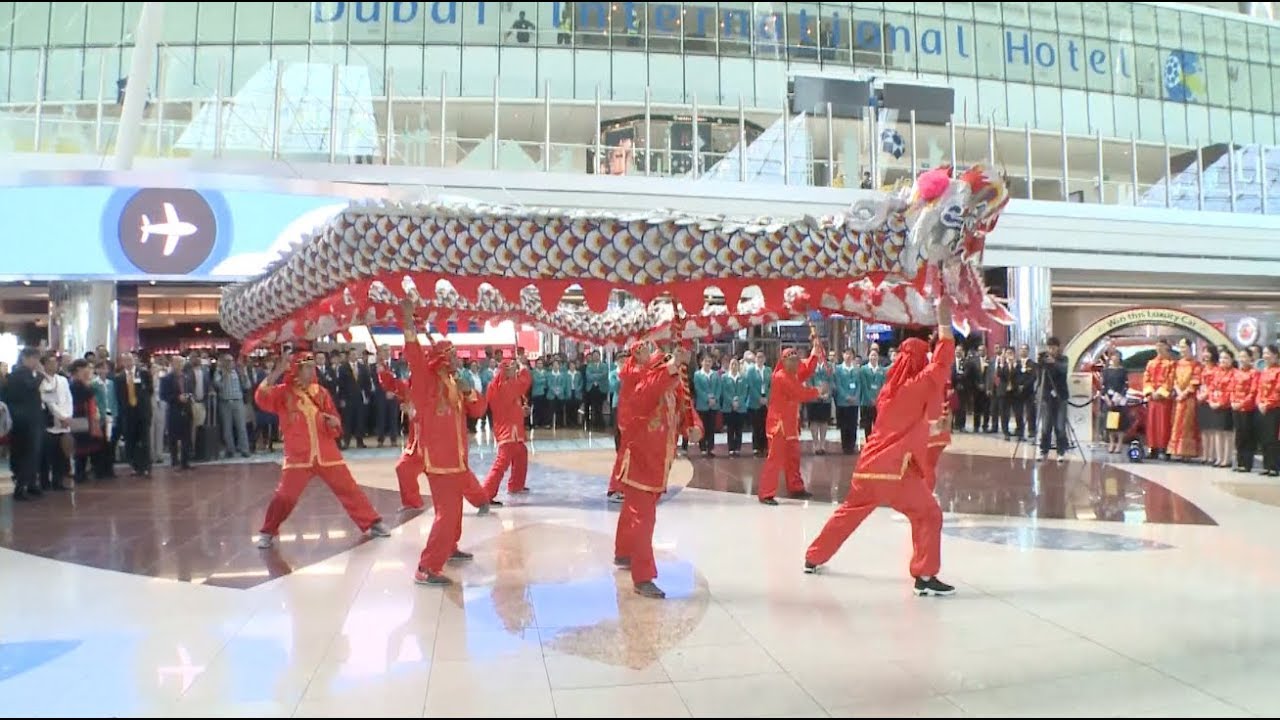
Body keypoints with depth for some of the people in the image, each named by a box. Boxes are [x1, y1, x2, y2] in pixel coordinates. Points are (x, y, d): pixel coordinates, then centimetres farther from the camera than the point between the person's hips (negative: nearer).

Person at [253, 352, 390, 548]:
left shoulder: (321, 392, 7)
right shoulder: (283, 392, -2)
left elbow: (335, 423, 13)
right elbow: (261, 398, -23)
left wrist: (335, 423, -11)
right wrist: (278, 371, -28)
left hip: (327, 453, 3)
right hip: (298, 457, -3)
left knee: (349, 489, 5)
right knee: (284, 496, -6)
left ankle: (373, 523, 15)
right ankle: (268, 533, 16)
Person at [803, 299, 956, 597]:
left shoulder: (890, 388, 13)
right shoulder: (916, 387, -7)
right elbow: (942, 362, -8)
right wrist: (944, 322, -5)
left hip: (869, 465, 8)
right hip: (896, 469, -8)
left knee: (848, 512, 21)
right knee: (928, 515, 0)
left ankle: (813, 558, 30)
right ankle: (925, 576, -9)